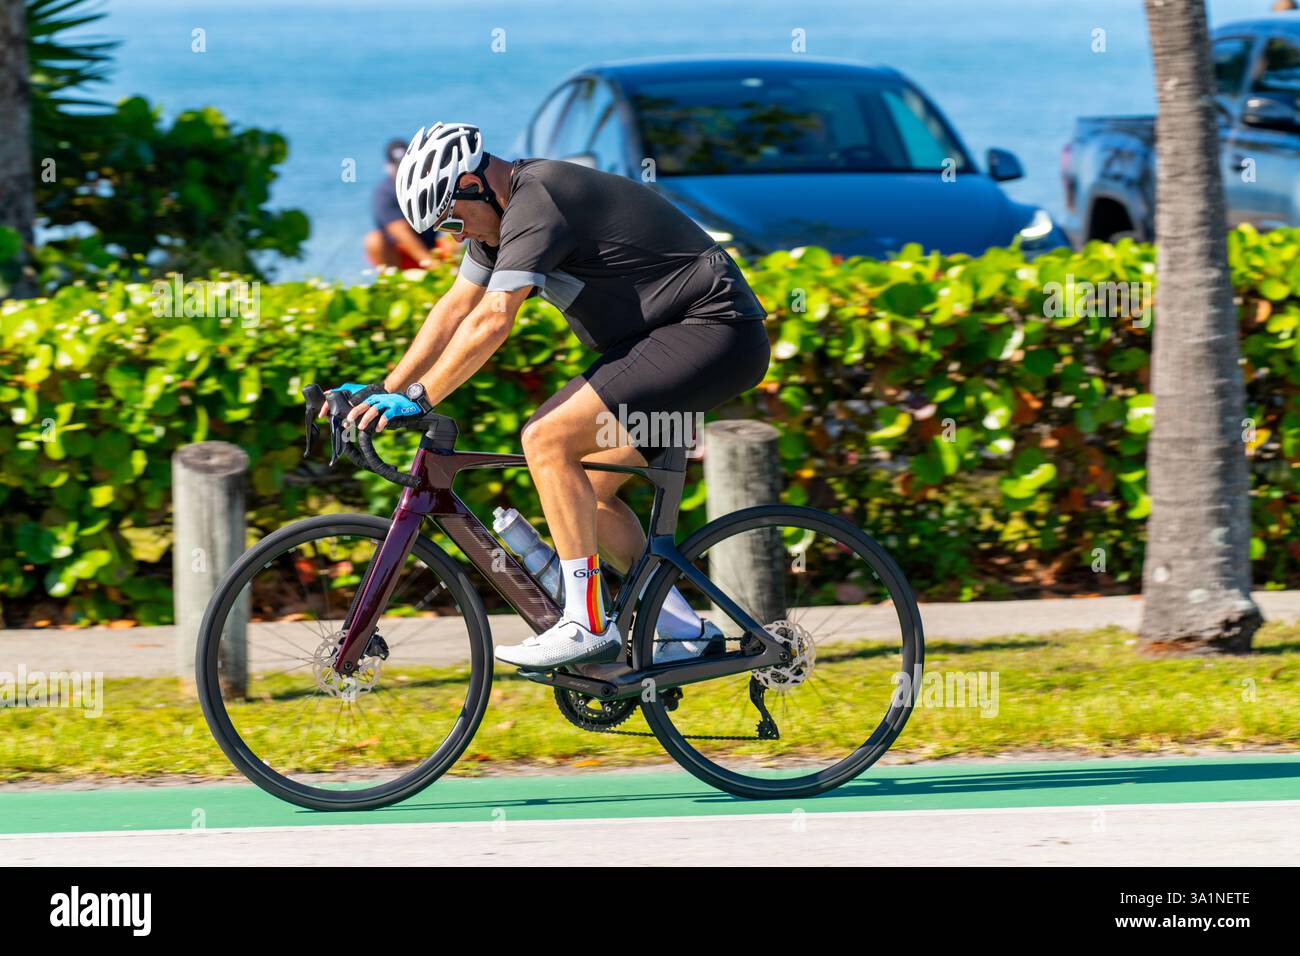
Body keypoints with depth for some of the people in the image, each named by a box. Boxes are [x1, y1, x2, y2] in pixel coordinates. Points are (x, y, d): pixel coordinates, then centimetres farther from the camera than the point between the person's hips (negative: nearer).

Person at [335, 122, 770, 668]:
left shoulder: (535, 203, -20)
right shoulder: (504, 209, 11)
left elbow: (492, 320, -27)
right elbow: (455, 309, 15)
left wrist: (417, 399, -26)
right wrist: (385, 392, 9)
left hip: (714, 332, -11)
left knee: (548, 438, -19)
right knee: (583, 491, 9)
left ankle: (586, 623, -18)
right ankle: (681, 629, 13)